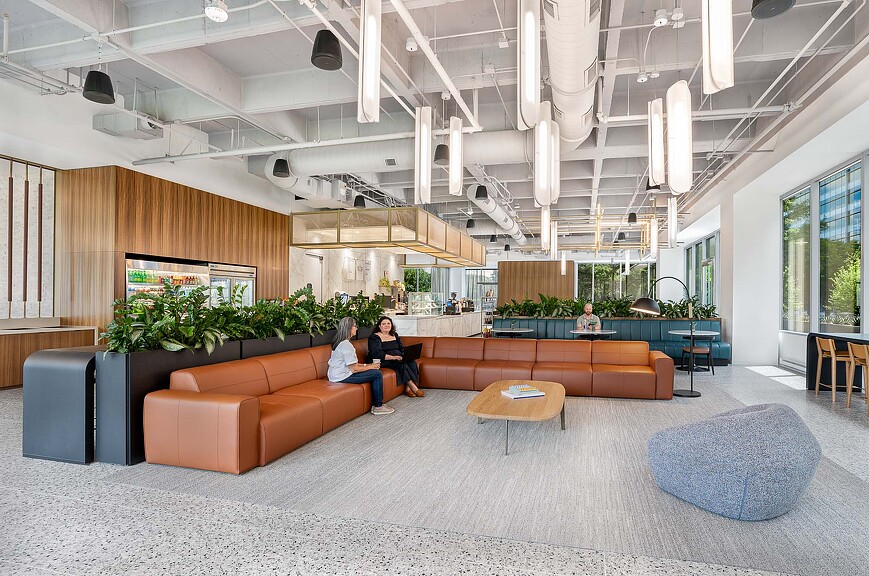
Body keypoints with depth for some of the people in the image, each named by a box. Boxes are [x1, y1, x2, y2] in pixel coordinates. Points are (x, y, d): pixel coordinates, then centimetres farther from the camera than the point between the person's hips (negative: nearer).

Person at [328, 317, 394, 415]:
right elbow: (354, 369, -20)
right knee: (377, 374, -8)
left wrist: (365, 365, 10)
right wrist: (370, 367, -5)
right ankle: (378, 406, 1)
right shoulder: (346, 345, -20)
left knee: (375, 373, 12)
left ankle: (375, 404, 12)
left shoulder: (340, 342, 12)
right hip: (342, 377, -10)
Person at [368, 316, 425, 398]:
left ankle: (408, 388, -23)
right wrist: (393, 357, -31)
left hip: (397, 358, 6)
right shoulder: (374, 337, -6)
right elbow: (377, 354, -19)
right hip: (381, 361, -6)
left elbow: (402, 348, 13)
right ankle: (414, 388, -24)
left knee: (411, 361, -23)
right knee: (401, 363, -32)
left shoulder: (394, 335, 17)